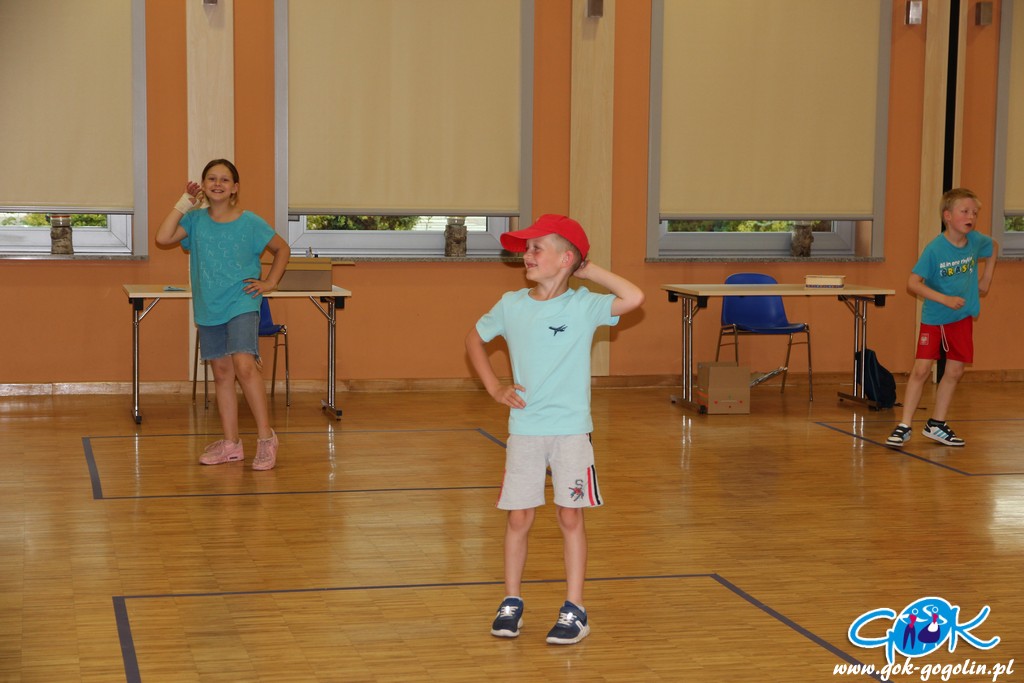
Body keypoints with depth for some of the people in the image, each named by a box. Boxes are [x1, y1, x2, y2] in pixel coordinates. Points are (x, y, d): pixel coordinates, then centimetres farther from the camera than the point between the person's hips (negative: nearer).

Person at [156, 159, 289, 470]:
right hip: (208, 308, 4)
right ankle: (230, 443, 16)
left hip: (242, 304, -4)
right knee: (221, 373, 9)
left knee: (244, 365, -20)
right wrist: (184, 202, -10)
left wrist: (269, 282, 0)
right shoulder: (195, 220, 3)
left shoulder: (250, 222, -3)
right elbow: (163, 238, -12)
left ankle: (266, 436, -13)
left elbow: (282, 248, 10)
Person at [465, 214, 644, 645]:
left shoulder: (583, 305, -6)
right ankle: (511, 603, 20)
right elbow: (475, 339, 19)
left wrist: (588, 269, -12)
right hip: (524, 428, 3)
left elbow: (634, 298, -22)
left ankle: (574, 610, 10)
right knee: (518, 517, 5)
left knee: (570, 515, 2)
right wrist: (494, 388, 8)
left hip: (571, 428, -2)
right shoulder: (511, 305, 3)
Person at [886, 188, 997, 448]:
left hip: (962, 317, 5)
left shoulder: (976, 241, -7)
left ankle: (936, 424, 20)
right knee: (921, 369, -9)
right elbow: (913, 283, -21)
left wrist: (985, 280, 11)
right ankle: (904, 426, -3)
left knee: (955, 371, 7)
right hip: (933, 318, -5)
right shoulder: (934, 249, -20)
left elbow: (994, 248, 17)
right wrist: (945, 299, -27)